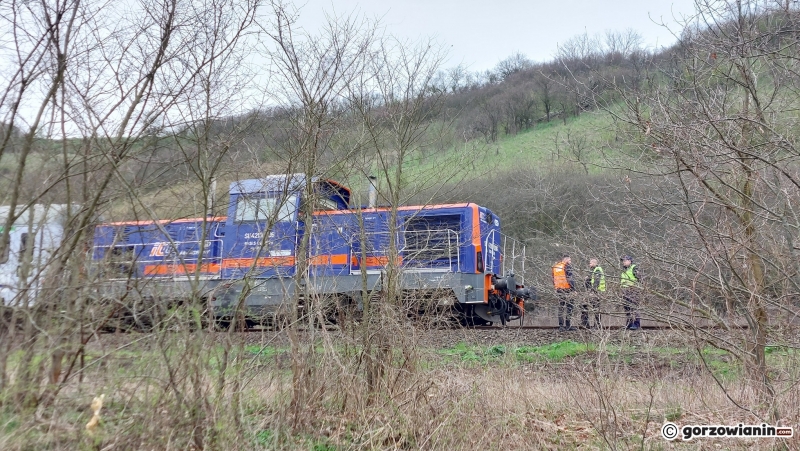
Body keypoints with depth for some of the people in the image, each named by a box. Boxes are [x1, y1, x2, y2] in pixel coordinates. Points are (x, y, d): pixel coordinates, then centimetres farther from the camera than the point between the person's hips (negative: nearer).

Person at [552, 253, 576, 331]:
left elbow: (553, 279, 15)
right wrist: (573, 289, -10)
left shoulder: (555, 266, 12)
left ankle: (561, 325, 11)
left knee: (561, 308, 10)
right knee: (569, 307, 0)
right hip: (567, 289, -7)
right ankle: (567, 326, 0)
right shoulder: (567, 266, -9)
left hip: (559, 289, 7)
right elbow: (570, 278, -14)